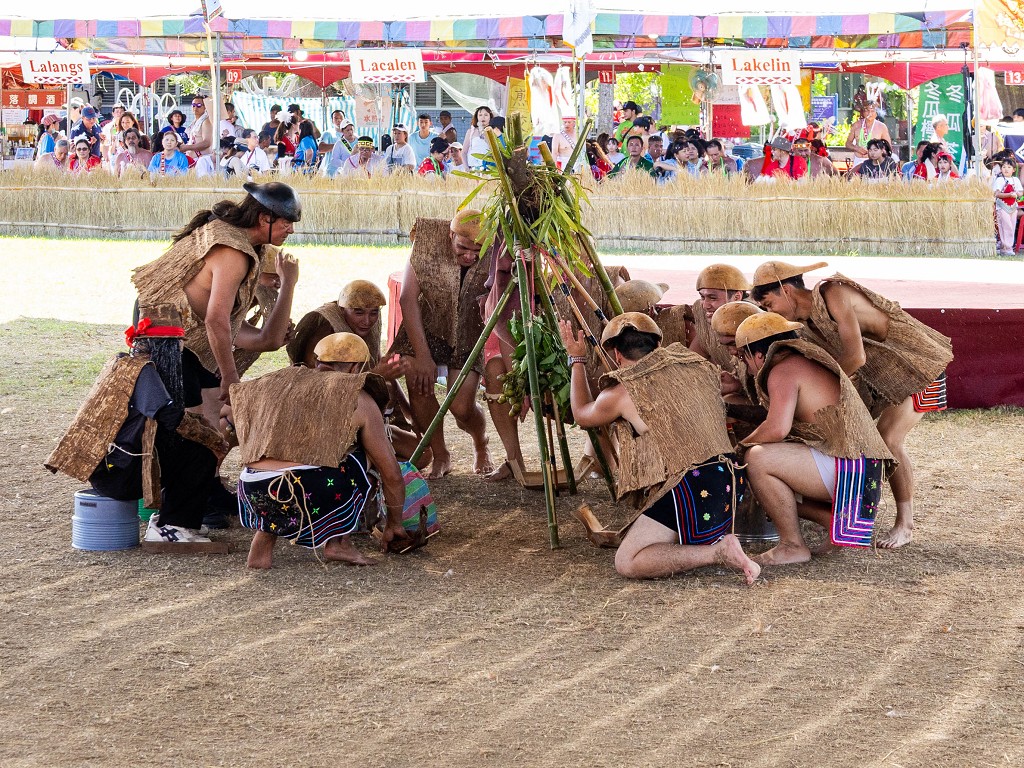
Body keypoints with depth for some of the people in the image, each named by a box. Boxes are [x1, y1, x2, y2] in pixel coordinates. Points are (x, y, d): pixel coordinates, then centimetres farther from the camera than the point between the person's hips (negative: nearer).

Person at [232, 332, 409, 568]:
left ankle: (262, 539, 17)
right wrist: (394, 524, 34)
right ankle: (338, 541, 16)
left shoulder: (282, 384, 25)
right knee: (365, 454, 23)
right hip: (312, 500, -4)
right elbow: (392, 475, 16)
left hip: (254, 497, 4)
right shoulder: (359, 400, 13)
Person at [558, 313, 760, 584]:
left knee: (627, 563, -3)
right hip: (733, 482, 7)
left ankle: (719, 552, -15)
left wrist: (576, 360, 32)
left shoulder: (622, 393, -3)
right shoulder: (699, 366, 12)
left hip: (690, 491, -7)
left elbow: (582, 415, 20)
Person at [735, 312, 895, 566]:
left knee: (757, 459, -20)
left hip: (850, 467, -11)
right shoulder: (806, 362, 23)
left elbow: (777, 428, -23)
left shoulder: (783, 371, -8)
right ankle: (839, 524, 10)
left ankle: (793, 545, -11)